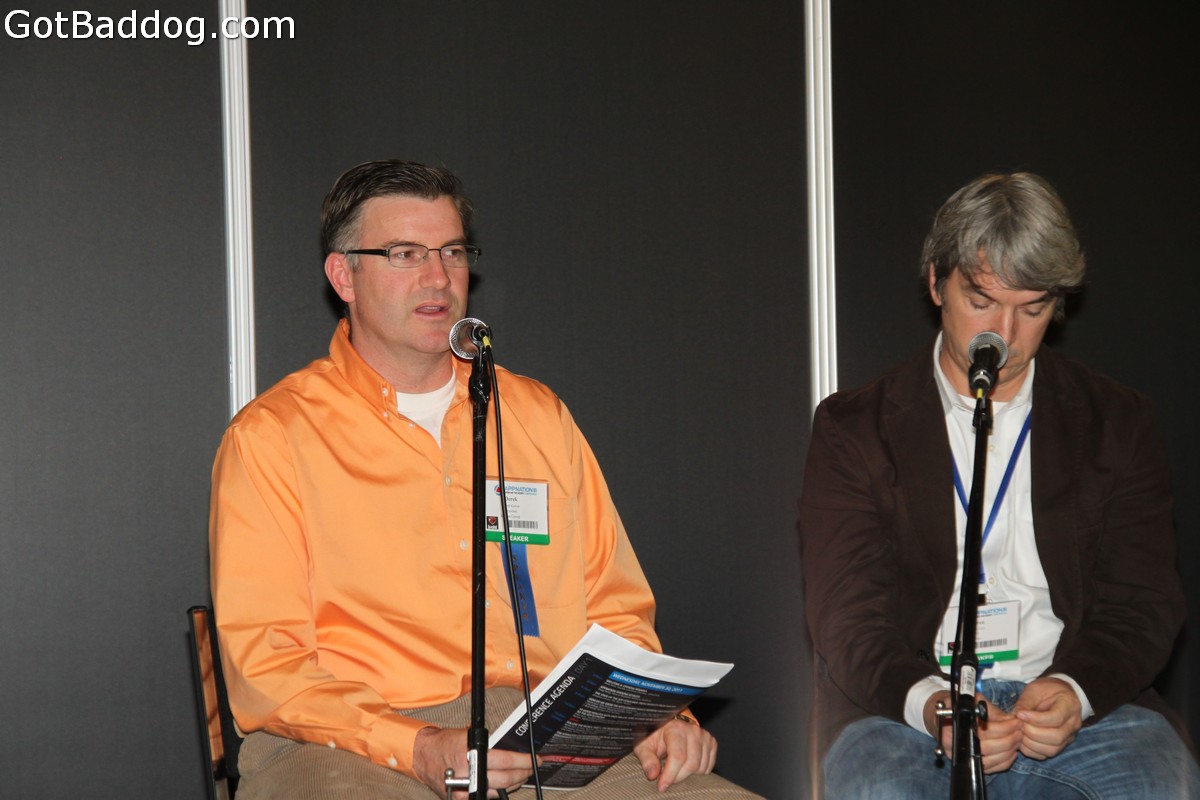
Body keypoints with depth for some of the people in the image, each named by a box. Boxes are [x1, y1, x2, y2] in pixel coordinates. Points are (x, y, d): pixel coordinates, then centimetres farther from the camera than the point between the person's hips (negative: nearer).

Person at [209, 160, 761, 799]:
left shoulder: (538, 417, 21)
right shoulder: (270, 438, 5)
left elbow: (615, 612, 21)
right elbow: (265, 667, -4)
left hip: (559, 745, 5)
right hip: (360, 744, -4)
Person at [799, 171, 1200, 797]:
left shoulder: (1115, 423, 14)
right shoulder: (854, 428, 9)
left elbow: (1142, 603, 8)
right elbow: (847, 618, 0)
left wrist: (1075, 689, -15)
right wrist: (928, 703, -21)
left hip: (1082, 703, 2)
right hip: (909, 706, -1)